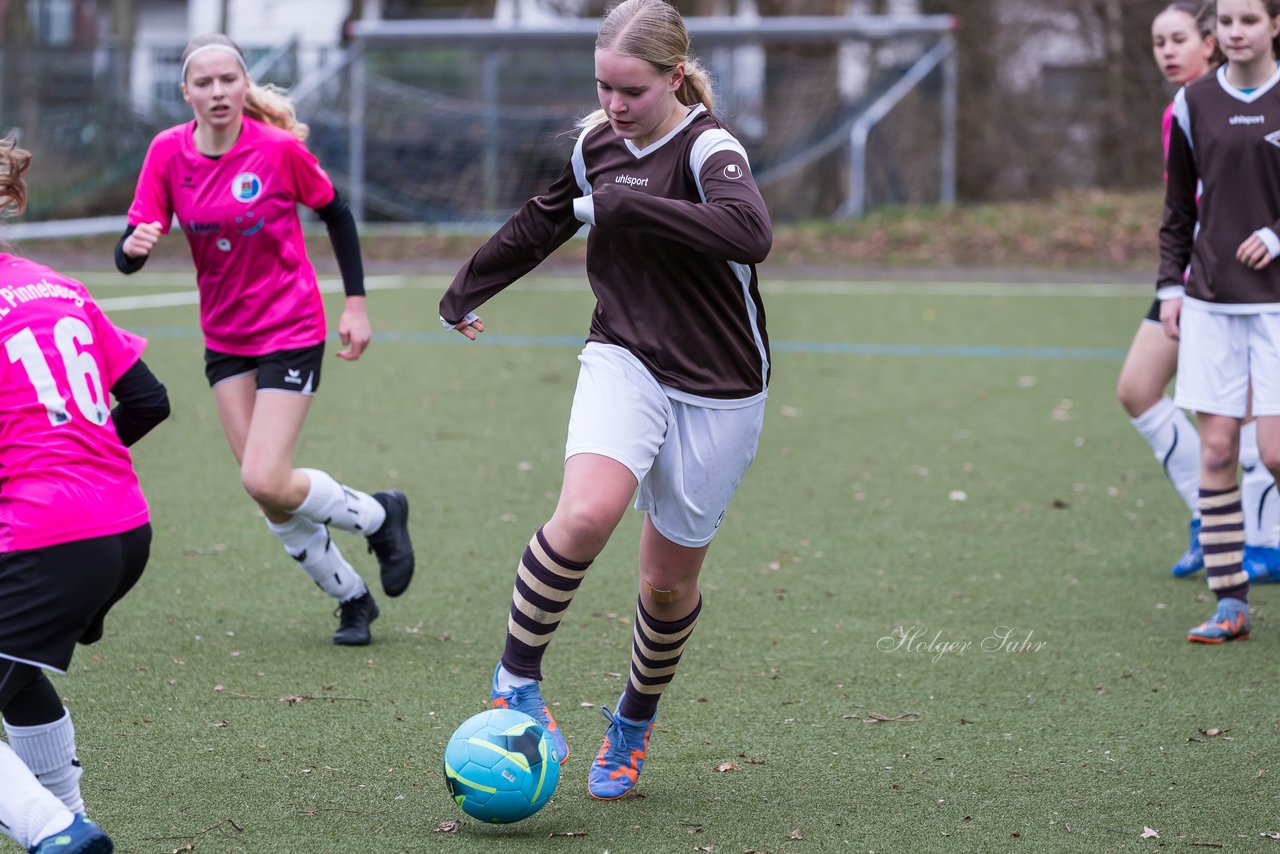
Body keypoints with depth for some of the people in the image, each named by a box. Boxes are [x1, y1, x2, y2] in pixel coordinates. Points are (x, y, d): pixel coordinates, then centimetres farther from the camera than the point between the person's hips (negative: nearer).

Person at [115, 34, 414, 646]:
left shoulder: (279, 148, -16)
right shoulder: (168, 152, -7)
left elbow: (336, 214, -1)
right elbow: (127, 257, -8)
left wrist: (356, 304, -1)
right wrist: (134, 245, -32)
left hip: (291, 331, -5)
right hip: (224, 338, 5)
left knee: (266, 482, -15)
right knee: (268, 494, 4)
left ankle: (379, 515, 13)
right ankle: (352, 597, 24)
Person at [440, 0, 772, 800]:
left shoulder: (709, 149, -17)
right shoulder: (598, 143, 3)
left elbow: (751, 234, -39)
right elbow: (539, 225, 23)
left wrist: (625, 205, -36)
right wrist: (467, 292, 34)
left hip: (717, 392, -3)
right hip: (624, 363, 3)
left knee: (668, 580, 7)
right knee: (586, 513, -27)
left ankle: (635, 722, 34)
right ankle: (516, 678, -10)